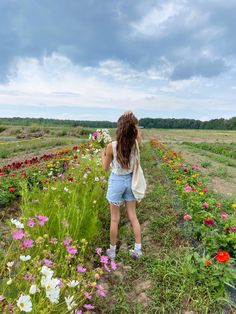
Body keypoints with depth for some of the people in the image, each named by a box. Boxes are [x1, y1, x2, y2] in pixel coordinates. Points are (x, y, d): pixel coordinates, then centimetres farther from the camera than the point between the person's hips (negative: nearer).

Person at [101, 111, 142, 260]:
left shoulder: (112, 146, -19)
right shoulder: (135, 143, -12)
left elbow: (106, 168, -6)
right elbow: (138, 135, 13)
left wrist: (103, 155, 12)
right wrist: (133, 120, -2)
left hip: (116, 181, -3)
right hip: (130, 181, 3)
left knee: (115, 219, 11)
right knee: (133, 216, 15)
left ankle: (112, 250, 26)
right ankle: (138, 249, 23)